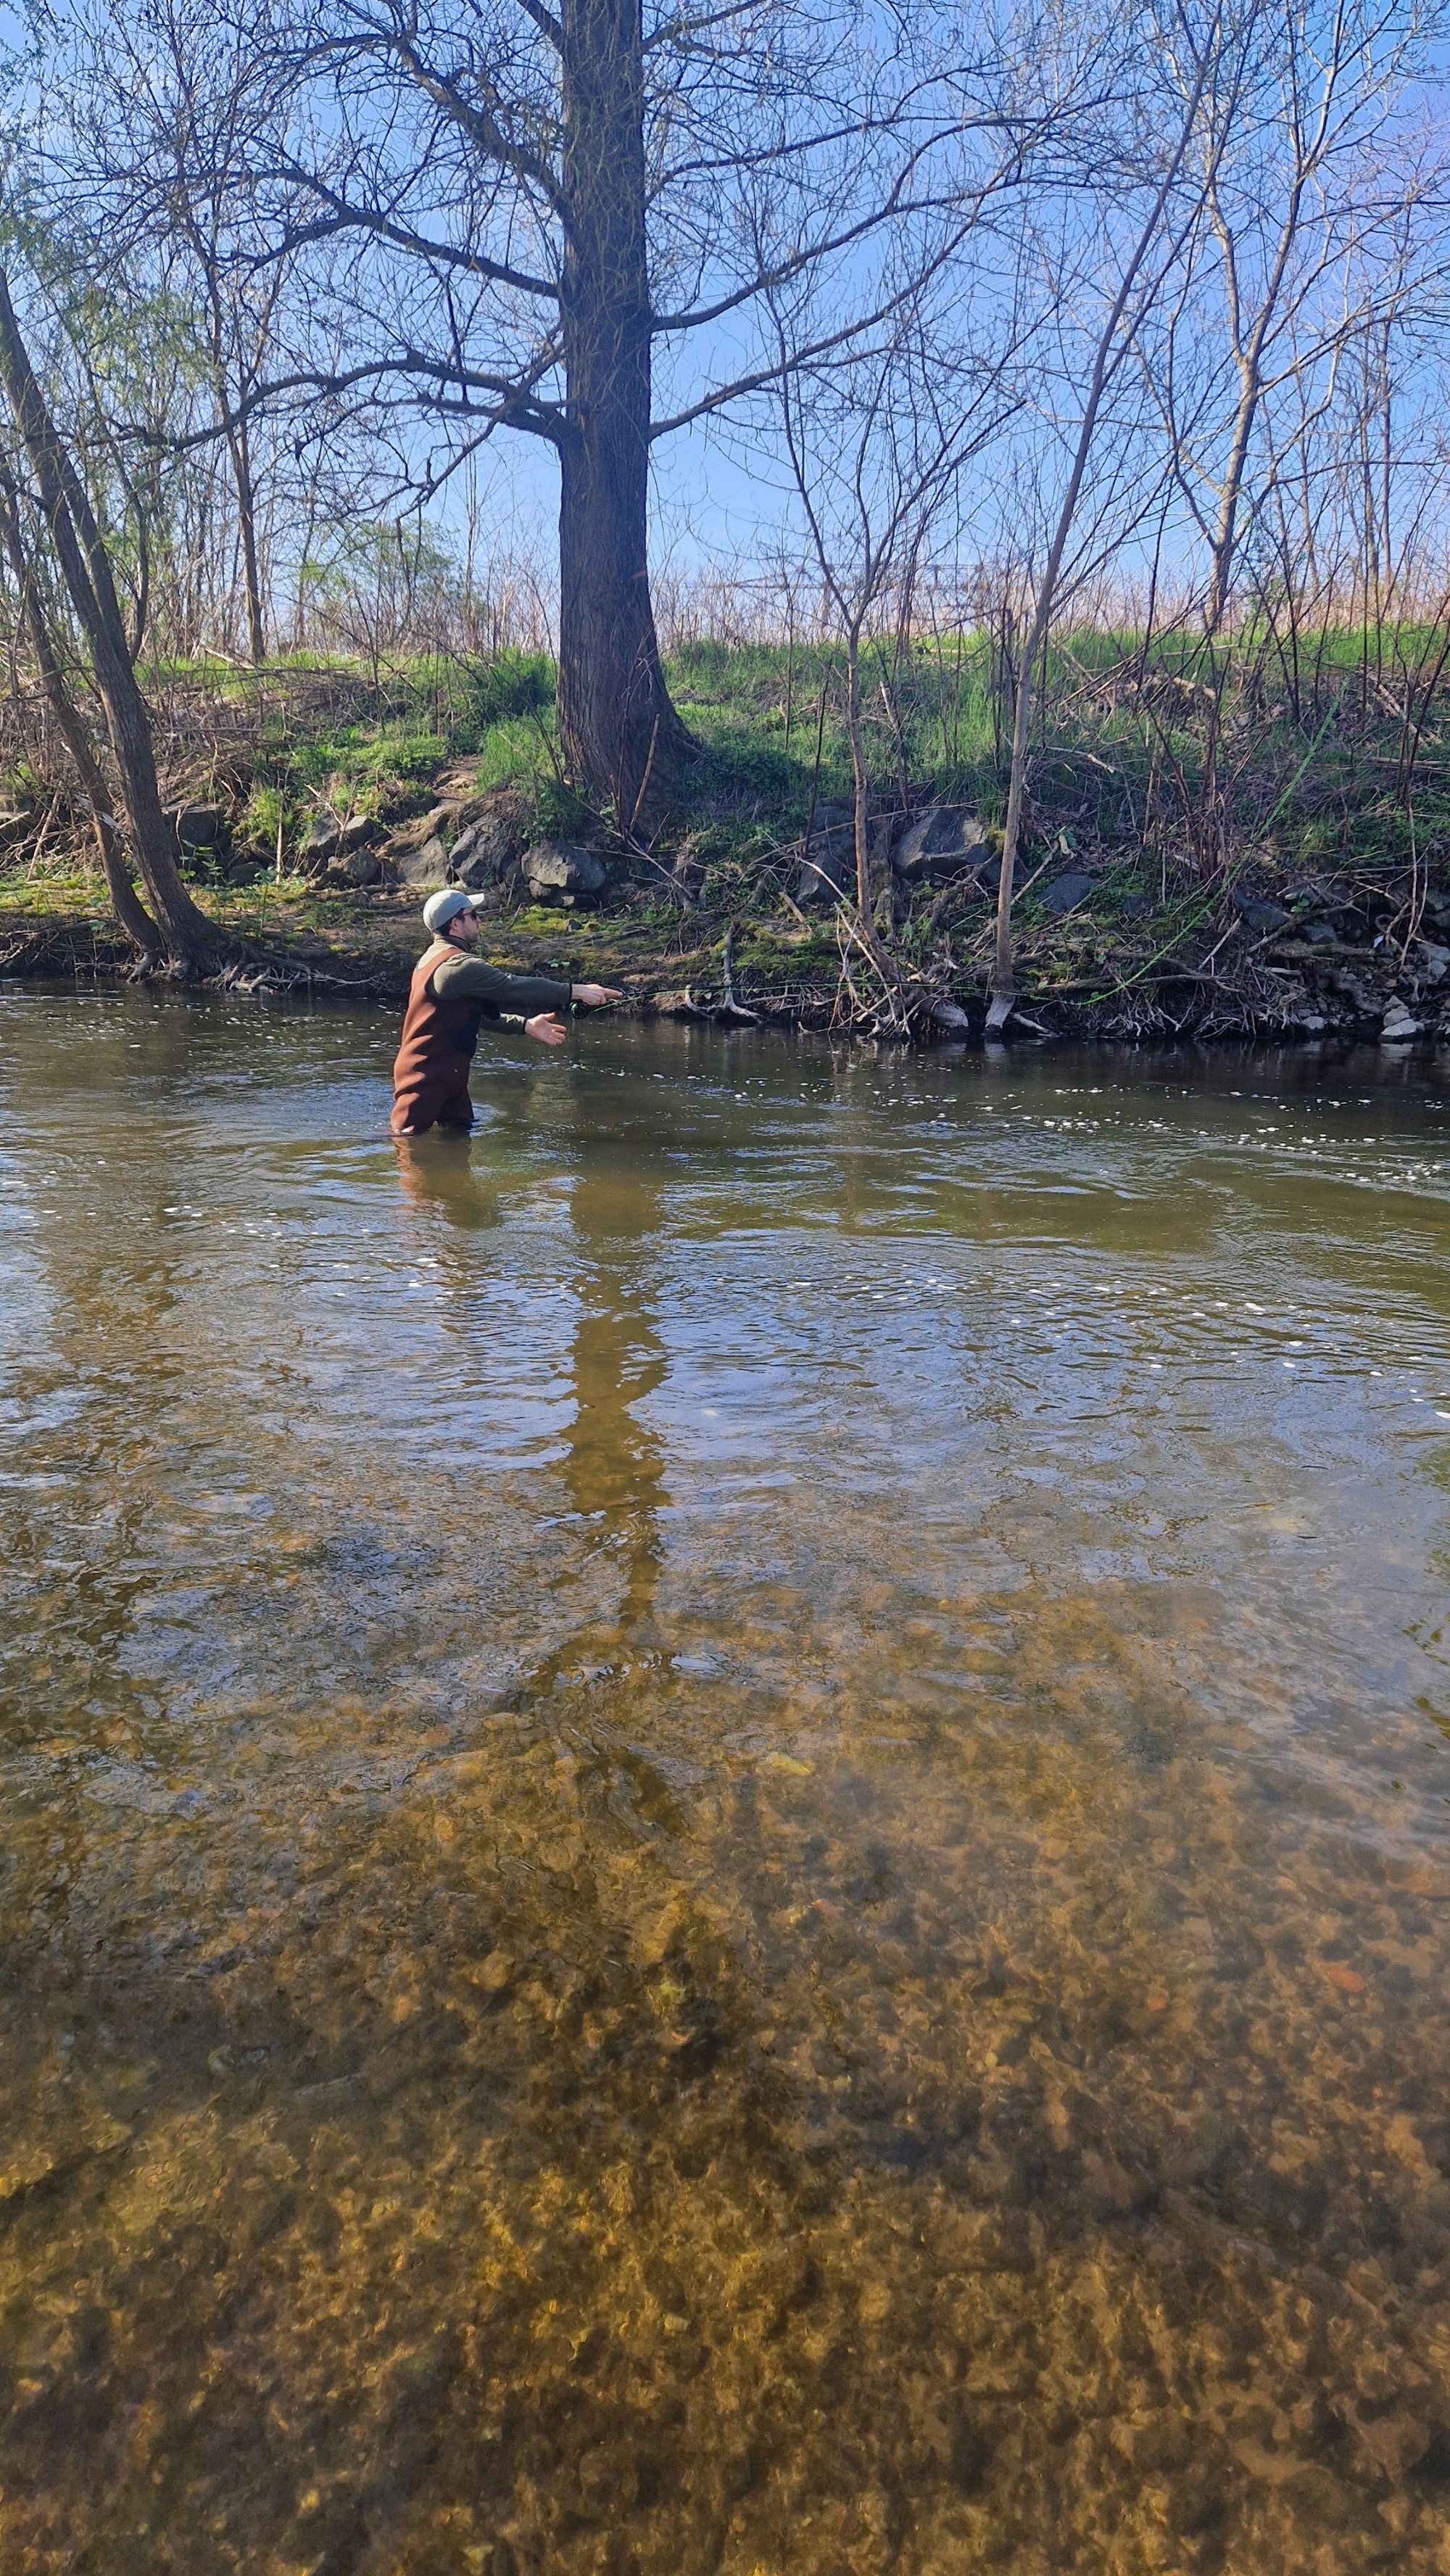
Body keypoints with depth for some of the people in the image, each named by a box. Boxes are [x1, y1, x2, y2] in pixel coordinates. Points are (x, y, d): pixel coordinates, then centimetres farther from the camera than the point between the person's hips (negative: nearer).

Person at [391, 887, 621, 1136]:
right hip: (424, 1078, -10)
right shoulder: (457, 966, -18)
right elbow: (514, 988, -21)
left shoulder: (437, 958, 16)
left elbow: (480, 1011, 20)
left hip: (445, 1076, 10)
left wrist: (526, 1024, 13)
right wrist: (577, 992, -16)